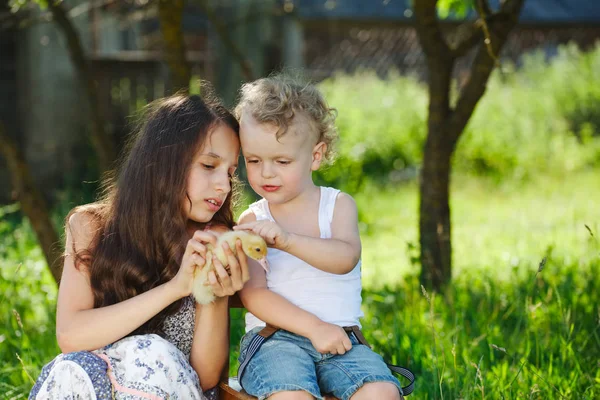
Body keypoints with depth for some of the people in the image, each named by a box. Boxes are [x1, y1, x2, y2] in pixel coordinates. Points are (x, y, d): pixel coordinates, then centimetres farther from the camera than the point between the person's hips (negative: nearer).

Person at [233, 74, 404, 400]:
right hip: (272, 338, -1)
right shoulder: (252, 221, 7)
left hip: (340, 338, 2)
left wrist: (287, 240, -30)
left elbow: (346, 258, -12)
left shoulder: (339, 204, 8)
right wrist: (314, 327, -16)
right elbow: (253, 294, -3)